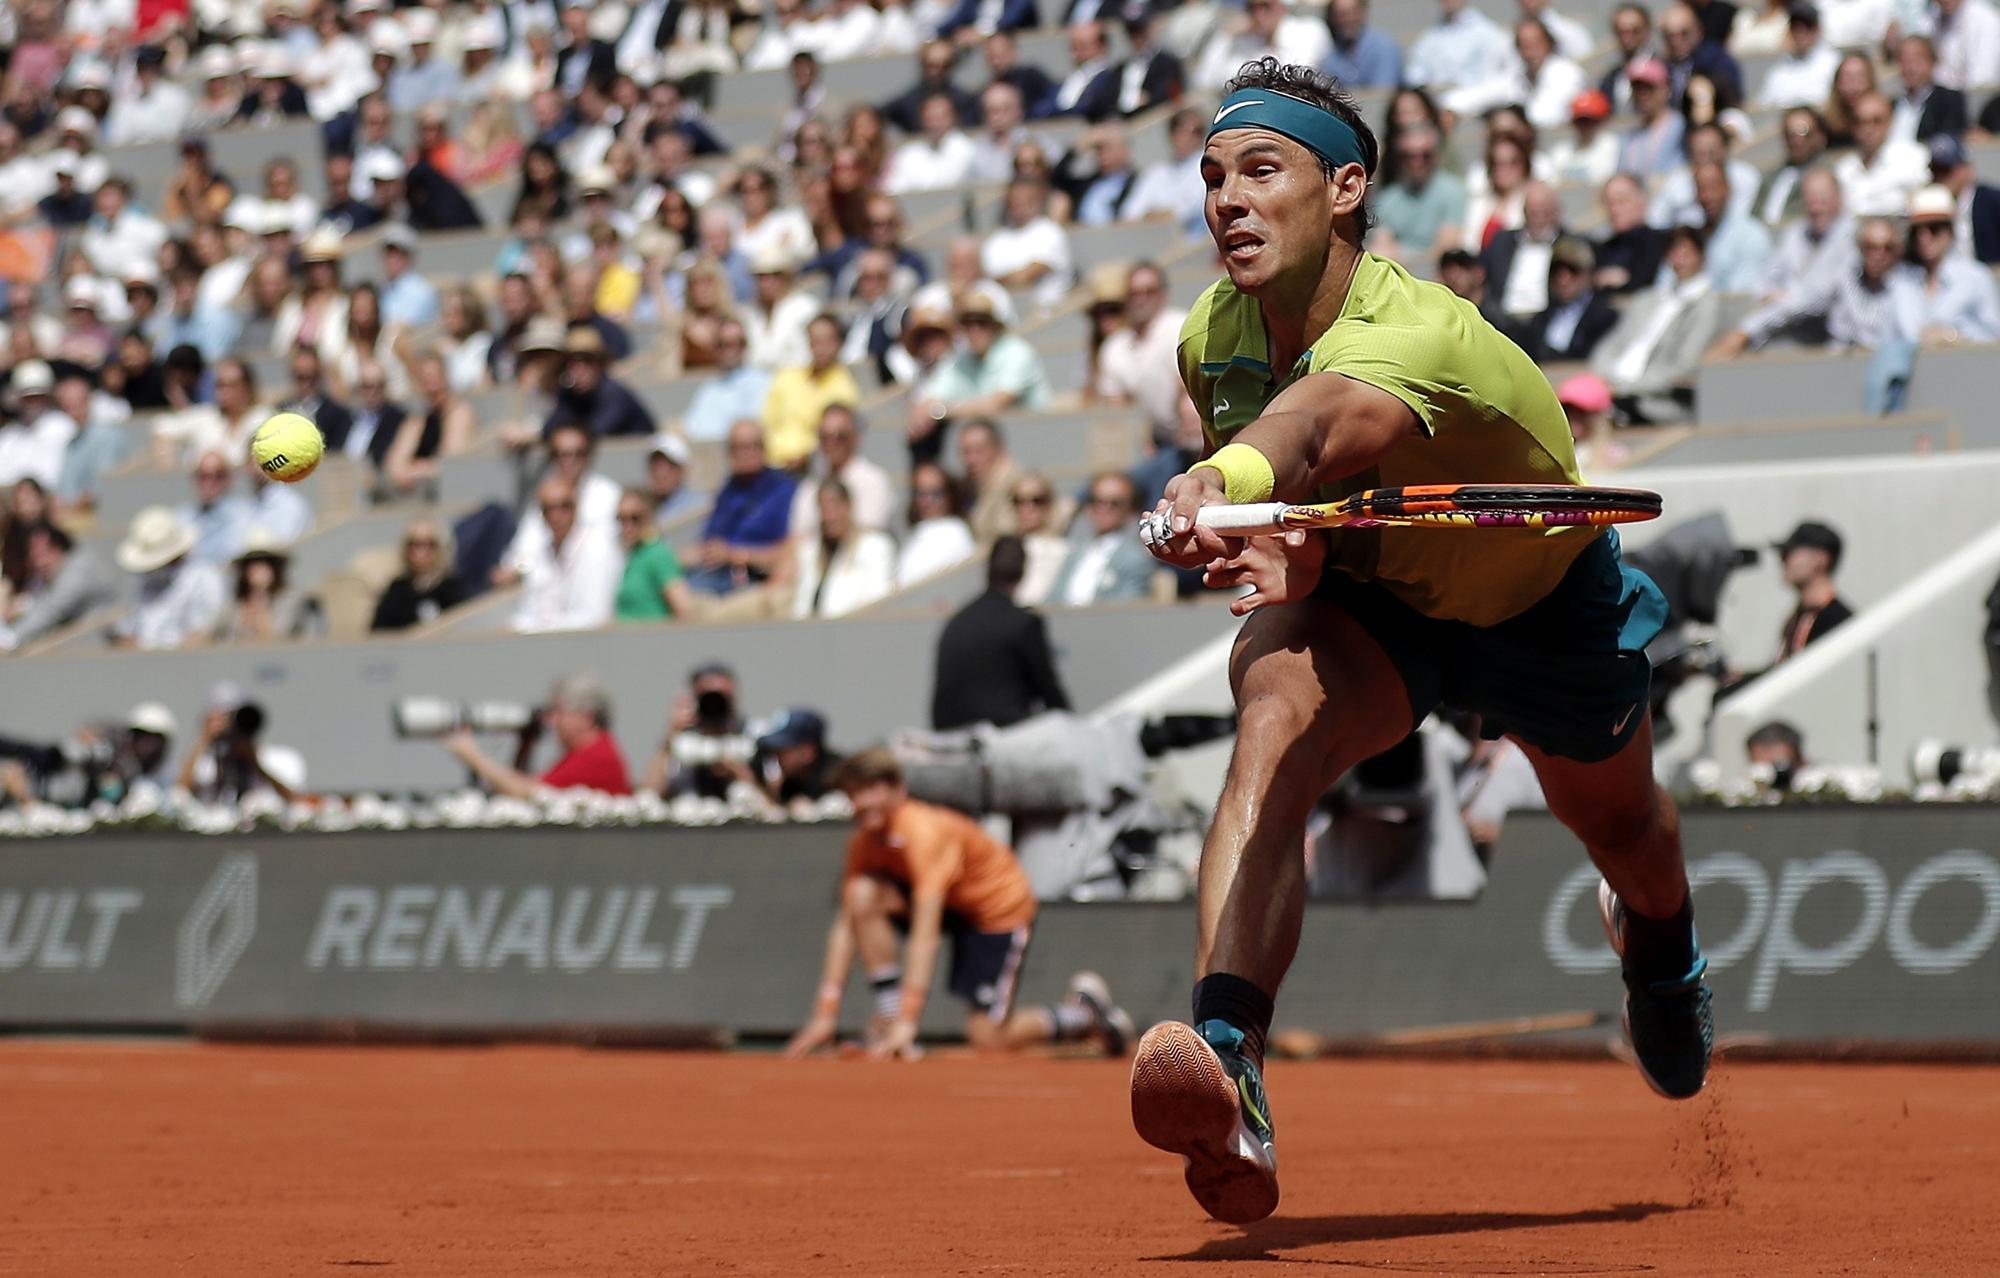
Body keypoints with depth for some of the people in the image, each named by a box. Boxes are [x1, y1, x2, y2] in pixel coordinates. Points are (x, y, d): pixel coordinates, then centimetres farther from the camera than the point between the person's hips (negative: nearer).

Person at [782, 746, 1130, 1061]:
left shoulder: (927, 833, -33)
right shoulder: (865, 840, -11)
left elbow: (925, 934, -39)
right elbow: (845, 926, -11)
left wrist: (908, 1020, -45)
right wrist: (826, 1014, -17)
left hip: (1001, 908, -6)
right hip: (952, 905, 7)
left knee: (988, 1042, -13)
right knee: (861, 895, -21)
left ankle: (1084, 1011, 12)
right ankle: (887, 1021, -14)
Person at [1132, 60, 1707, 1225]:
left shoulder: (1424, 335, -43)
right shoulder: (1213, 342, -22)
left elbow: (1323, 418, -68)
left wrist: (1231, 482, -90)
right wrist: (1276, 535, -22)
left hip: (1544, 602, -2)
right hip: (1360, 596, 3)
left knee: (1620, 831, 25)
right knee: (1275, 730, -33)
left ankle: (1662, 943, 66)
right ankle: (1230, 1069, -49)